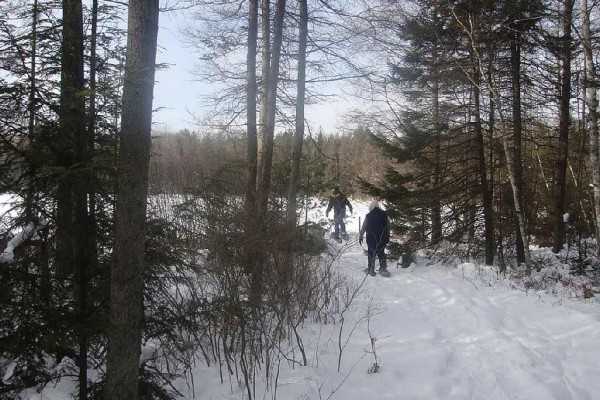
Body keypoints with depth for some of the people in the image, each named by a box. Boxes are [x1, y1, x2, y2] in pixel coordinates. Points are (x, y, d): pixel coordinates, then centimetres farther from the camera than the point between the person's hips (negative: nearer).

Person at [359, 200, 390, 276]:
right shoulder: (384, 215, -1)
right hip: (382, 239, 2)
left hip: (371, 239, -2)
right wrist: (387, 237, 17)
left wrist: (360, 237, 7)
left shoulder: (368, 216, -10)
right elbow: (388, 227, 6)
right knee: (381, 253, 14)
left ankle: (371, 270, 12)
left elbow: (363, 227, -5)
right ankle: (383, 268, 11)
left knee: (371, 254, 8)